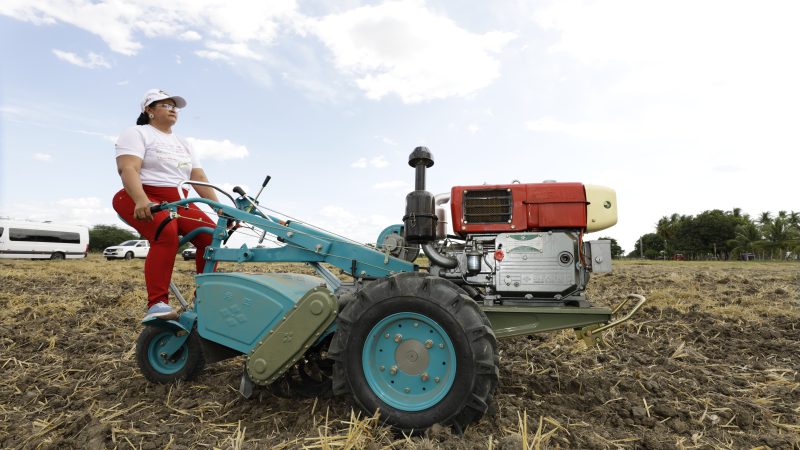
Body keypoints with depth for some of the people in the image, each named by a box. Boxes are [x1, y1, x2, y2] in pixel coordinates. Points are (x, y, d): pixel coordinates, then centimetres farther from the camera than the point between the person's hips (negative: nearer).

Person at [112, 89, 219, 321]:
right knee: (167, 234, -36)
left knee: (210, 235, -20)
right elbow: (128, 170, -14)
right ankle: (156, 303, -35)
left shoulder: (183, 143, 23)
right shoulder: (136, 134, 4)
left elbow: (200, 178, 12)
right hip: (142, 201, -5)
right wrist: (141, 200, -34)